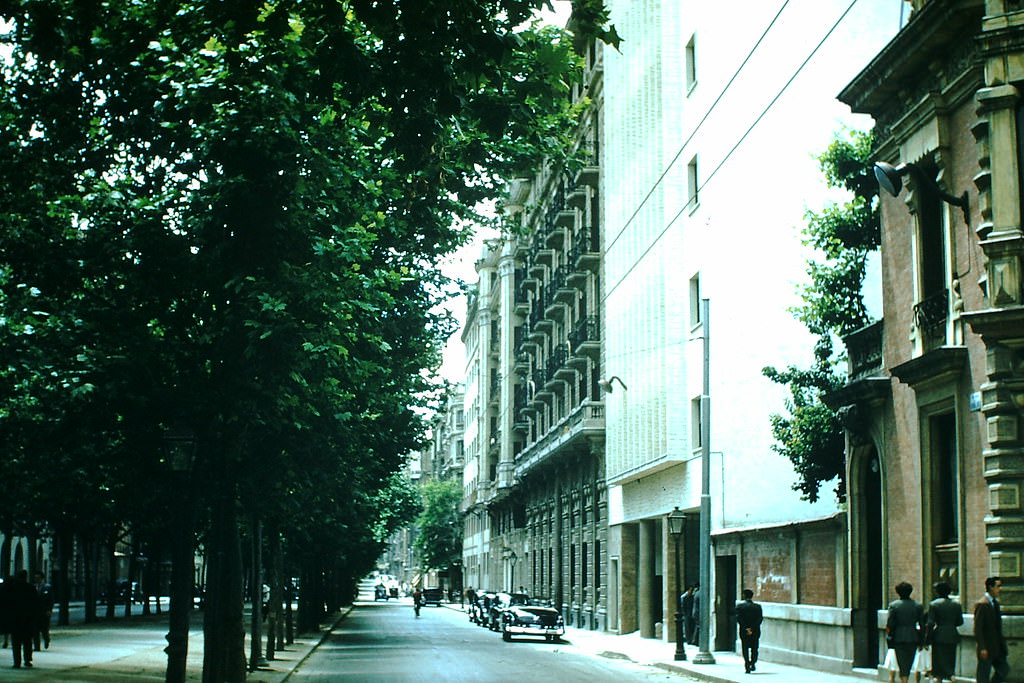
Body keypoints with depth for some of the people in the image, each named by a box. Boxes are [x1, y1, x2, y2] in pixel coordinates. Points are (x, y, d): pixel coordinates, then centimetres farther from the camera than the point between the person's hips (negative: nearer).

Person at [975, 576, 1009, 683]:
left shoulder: (995, 602, 11)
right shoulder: (982, 604, -17)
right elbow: (977, 629, -19)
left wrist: (1002, 644, 15)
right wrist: (982, 648, -22)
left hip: (997, 648, 9)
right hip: (986, 649, -9)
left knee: (1004, 670, 10)